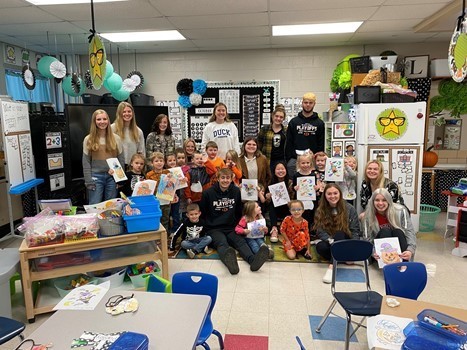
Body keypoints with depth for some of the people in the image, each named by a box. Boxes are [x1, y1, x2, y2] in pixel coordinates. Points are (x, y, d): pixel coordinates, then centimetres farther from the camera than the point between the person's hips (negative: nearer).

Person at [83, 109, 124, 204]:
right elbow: (86, 162, 0)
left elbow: (121, 159, 6)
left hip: (112, 176, 1)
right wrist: (89, 181, -6)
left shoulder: (115, 138, 4)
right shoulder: (88, 139, 1)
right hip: (96, 176, -1)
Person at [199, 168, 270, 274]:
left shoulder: (236, 191, 9)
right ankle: (229, 261, -67)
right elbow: (201, 213, 7)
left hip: (231, 229, 4)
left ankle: (253, 260, -56)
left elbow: (239, 212, 20)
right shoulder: (208, 193, -1)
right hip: (214, 229, -3)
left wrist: (237, 226, 14)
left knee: (241, 241, -27)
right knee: (222, 243, -35)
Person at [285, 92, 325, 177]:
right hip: (295, 160, 0)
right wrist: (288, 160, -2)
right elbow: (289, 143, 5)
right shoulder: (293, 122, 7)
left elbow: (321, 144, 5)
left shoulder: (319, 123, 7)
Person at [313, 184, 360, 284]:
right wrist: (330, 240, -28)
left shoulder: (349, 209, -3)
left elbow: (355, 231, -6)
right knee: (320, 246, -33)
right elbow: (320, 231, -10)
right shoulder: (320, 210, -1)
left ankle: (331, 267, -41)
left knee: (339, 234, -35)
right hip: (330, 243, 1)